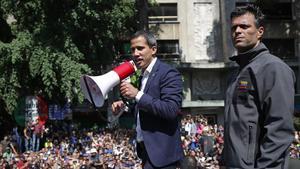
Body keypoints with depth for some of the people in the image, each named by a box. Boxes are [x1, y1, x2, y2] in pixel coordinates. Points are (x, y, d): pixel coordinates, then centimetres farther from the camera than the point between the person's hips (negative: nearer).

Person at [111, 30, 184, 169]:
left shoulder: (168, 74, -13)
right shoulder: (144, 75, 14)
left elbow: (171, 110, -23)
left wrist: (138, 94, -24)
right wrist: (124, 107, 4)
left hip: (161, 152, -9)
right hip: (147, 150, 9)